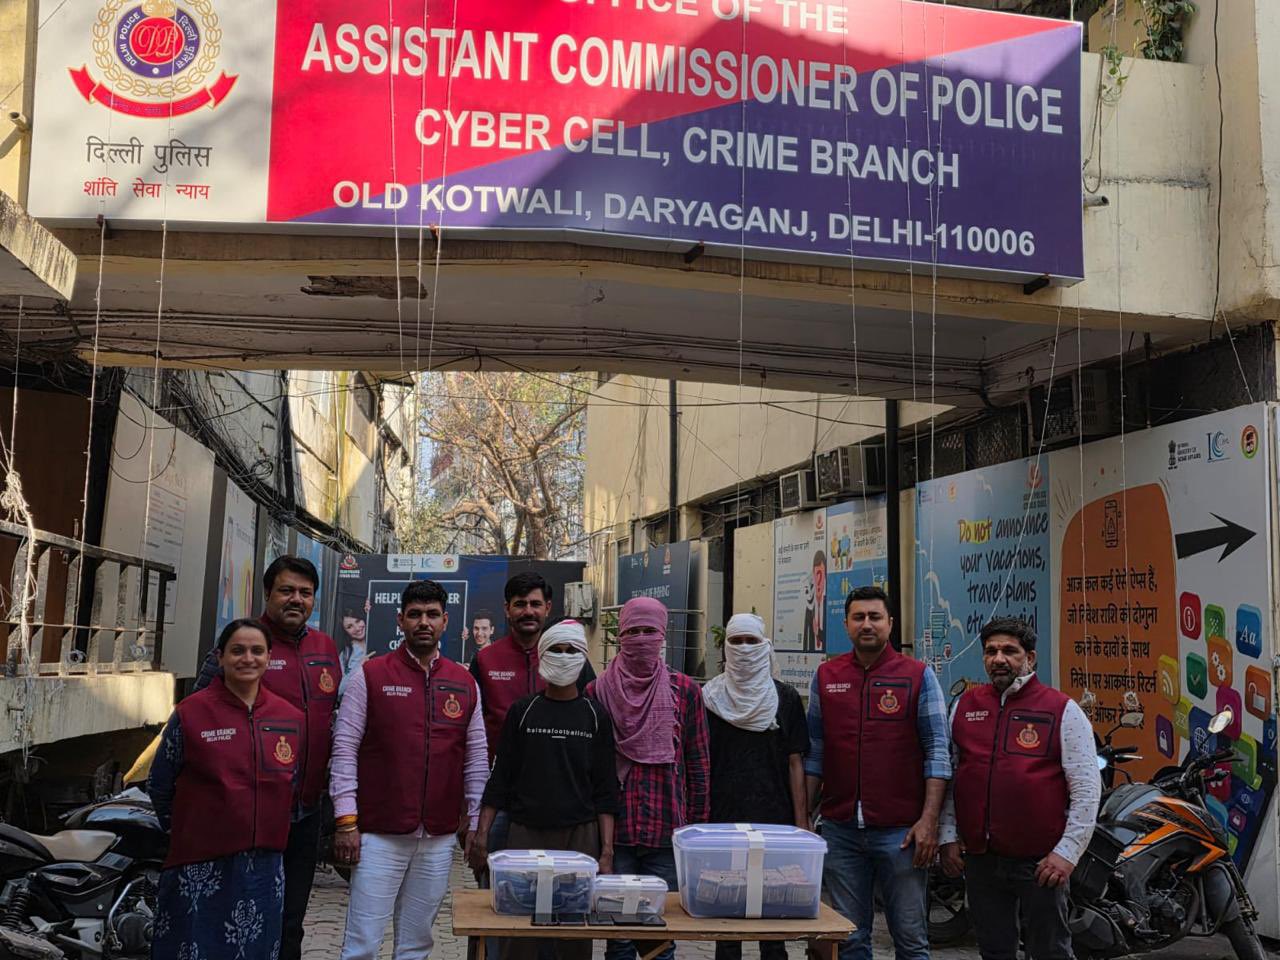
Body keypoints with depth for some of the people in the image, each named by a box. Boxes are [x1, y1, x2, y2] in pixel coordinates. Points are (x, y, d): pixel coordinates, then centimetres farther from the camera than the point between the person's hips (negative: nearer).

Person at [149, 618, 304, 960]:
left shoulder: (291, 718, 4)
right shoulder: (190, 713, -6)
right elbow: (159, 785, 3)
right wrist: (186, 829, 9)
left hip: (264, 865, 3)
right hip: (200, 867, -3)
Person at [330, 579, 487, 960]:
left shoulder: (465, 684, 8)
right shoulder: (370, 675, -2)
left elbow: (477, 757, 11)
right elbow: (345, 748, -4)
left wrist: (474, 824, 9)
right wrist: (346, 820, -9)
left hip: (440, 839, 3)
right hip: (379, 834, -3)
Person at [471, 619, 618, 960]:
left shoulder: (594, 715, 6)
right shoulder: (522, 711, 6)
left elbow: (605, 790, 5)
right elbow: (500, 778, 8)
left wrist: (607, 850, -2)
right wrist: (481, 832, 0)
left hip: (580, 835, 0)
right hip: (526, 833, 0)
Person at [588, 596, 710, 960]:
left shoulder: (685, 691, 4)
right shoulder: (597, 692, 3)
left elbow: (698, 763, 6)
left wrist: (697, 825, 3)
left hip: (668, 832, 0)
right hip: (613, 830, 0)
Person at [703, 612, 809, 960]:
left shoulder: (786, 698, 7)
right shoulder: (710, 698, 7)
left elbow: (795, 762, 6)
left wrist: (801, 824, -1)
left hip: (775, 822, 0)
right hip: (722, 822, 0)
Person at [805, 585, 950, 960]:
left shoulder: (919, 676, 0)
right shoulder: (825, 676, 9)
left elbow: (937, 752, -3)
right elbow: (814, 753, 11)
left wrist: (929, 820, -11)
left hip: (901, 831, -2)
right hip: (840, 830, 3)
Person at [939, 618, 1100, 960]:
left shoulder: (1062, 710, -4)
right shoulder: (965, 705, 10)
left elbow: (1086, 788, -6)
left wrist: (1067, 852, -12)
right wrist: (948, 838, 7)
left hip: (1041, 861, -4)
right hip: (980, 858, 4)